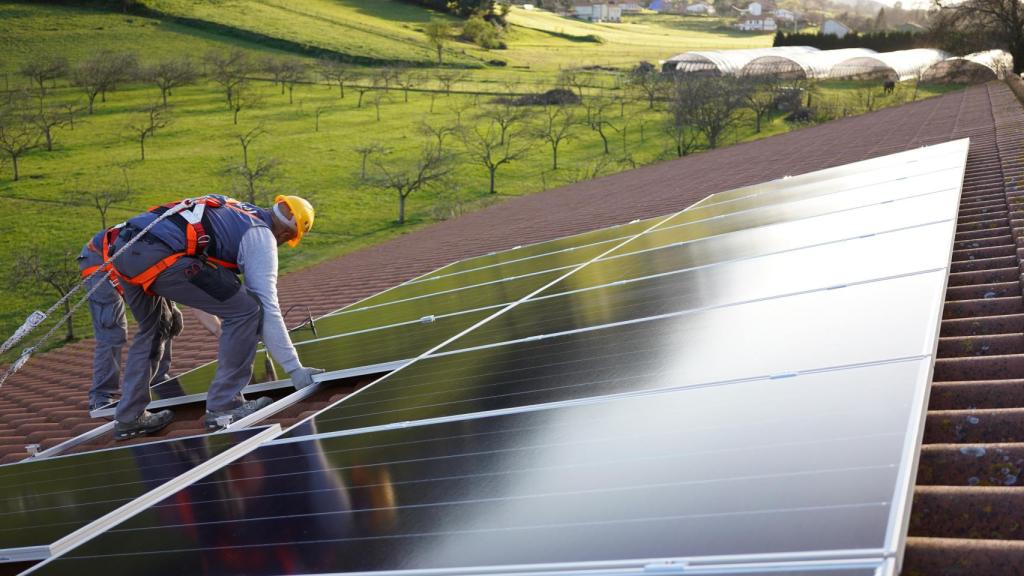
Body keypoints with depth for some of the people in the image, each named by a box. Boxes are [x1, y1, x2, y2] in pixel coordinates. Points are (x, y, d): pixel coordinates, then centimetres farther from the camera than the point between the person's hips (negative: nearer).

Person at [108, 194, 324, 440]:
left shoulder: (230, 209, 31)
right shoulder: (262, 237, 8)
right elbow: (268, 308, 3)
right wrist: (294, 367, 7)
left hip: (123, 246, 9)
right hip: (159, 255, -9)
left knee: (150, 331, 31)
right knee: (246, 310, 1)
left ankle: (128, 418, 34)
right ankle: (223, 406, 6)